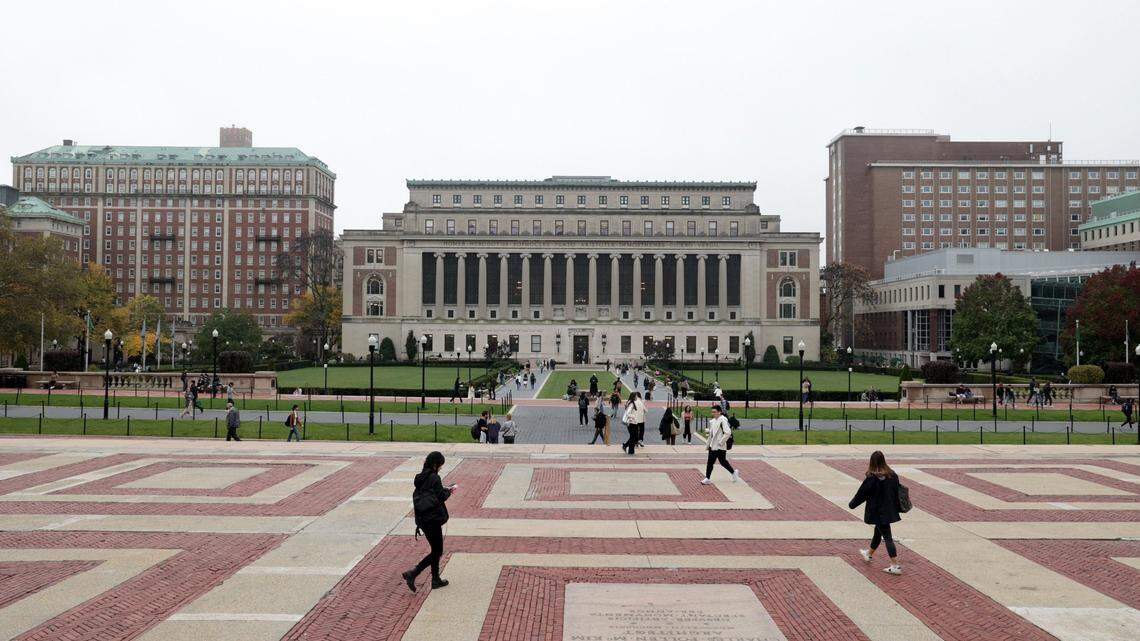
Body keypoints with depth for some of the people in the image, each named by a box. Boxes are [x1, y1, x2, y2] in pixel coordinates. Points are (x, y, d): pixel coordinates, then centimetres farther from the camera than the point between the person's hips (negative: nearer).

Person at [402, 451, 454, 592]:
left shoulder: (421, 477, 8)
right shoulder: (434, 478, -17)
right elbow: (441, 497, -17)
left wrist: (445, 489, 12)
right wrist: (450, 490, 2)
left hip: (422, 519, 9)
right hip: (433, 519, -9)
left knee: (436, 550, 19)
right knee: (437, 552, 1)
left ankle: (436, 580, 25)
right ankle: (412, 574, -8)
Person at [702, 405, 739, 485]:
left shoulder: (723, 421, -15)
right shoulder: (712, 421, 10)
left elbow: (728, 433, -23)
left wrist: (721, 442, -20)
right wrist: (707, 445, 17)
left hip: (720, 447, -8)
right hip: (712, 446, 8)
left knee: (723, 462, -1)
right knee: (710, 462, 8)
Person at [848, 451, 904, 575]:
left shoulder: (871, 478, -18)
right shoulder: (892, 475, 0)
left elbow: (862, 494, -10)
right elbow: (897, 491, 8)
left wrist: (852, 504, 5)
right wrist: (896, 508, 20)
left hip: (877, 512, -7)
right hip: (889, 511, 7)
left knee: (887, 537, -4)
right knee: (878, 532, 24)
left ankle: (895, 566, -7)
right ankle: (869, 554, 44)